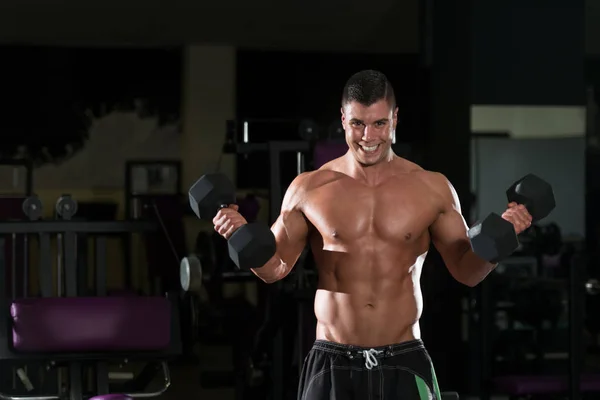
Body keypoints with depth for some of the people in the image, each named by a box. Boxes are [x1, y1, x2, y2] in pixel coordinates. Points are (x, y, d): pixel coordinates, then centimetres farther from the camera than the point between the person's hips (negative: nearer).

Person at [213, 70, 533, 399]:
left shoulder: (432, 189, 1)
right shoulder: (309, 189, 1)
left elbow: (467, 272, 6)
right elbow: (275, 269, 8)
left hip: (404, 364, 0)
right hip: (331, 364, 0)